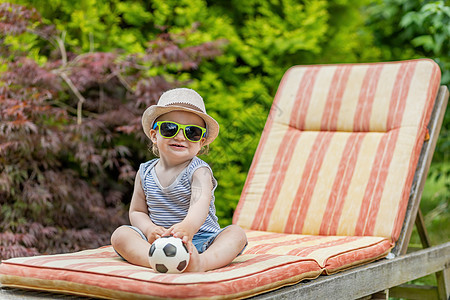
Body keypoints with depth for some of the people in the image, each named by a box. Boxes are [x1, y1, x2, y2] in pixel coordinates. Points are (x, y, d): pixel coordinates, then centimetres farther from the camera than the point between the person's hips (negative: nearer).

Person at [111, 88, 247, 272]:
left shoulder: (199, 171, -8)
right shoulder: (145, 173, 7)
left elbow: (200, 204, -27)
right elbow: (137, 211, 11)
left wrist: (188, 227, -51)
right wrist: (149, 229, -14)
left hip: (199, 241, -2)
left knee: (236, 233, -26)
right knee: (120, 234, -19)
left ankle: (202, 262, -54)